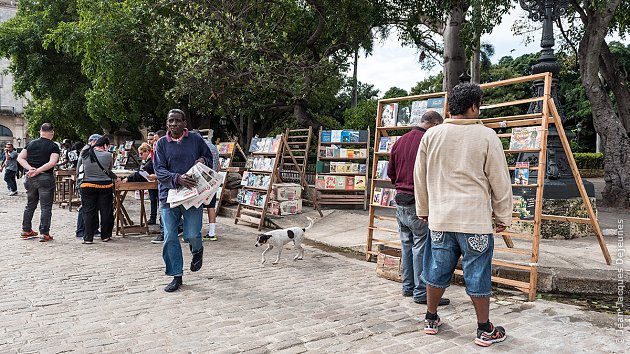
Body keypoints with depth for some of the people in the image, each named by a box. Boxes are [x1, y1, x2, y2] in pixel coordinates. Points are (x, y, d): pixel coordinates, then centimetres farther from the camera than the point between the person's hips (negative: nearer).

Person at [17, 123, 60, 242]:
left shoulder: (31, 143, 9)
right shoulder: (53, 146, -6)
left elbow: (20, 158, 4)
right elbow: (52, 163, -19)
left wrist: (30, 168, -6)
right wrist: (37, 171, -15)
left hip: (30, 178, 5)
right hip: (46, 178, -5)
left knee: (30, 205, 19)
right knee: (46, 207, 0)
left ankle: (26, 230, 25)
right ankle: (44, 233, -1)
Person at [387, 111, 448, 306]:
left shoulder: (400, 141, 10)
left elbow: (390, 172, 13)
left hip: (401, 201, 8)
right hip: (419, 203, -7)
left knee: (407, 245, 15)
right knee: (422, 247, 0)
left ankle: (408, 287, 24)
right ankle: (421, 292, 6)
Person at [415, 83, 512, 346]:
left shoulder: (431, 135, 2)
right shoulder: (486, 136, -7)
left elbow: (420, 177, 9)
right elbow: (500, 181, -2)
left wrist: (423, 209, 22)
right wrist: (503, 216, 9)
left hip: (440, 217, 3)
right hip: (475, 219, -3)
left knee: (437, 270, 15)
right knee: (477, 275, 8)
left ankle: (431, 319, 30)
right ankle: (485, 330, 21)